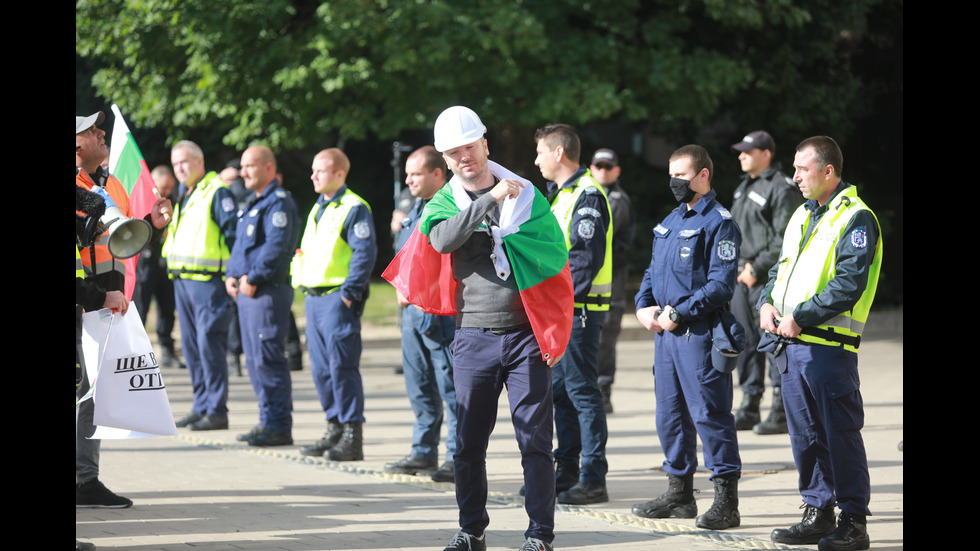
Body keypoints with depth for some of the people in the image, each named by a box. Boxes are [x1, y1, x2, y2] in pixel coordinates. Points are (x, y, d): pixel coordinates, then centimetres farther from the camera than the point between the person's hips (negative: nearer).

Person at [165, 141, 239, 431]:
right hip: (182, 278, 9)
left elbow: (233, 231, -13)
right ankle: (202, 405, 17)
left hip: (208, 279, -9)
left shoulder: (217, 192, -9)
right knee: (191, 344, 10)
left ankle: (217, 411, -7)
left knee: (209, 344, -10)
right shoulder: (184, 197, 19)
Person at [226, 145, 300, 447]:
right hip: (246, 290, 10)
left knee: (268, 359, -10)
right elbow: (240, 243, 26)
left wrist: (253, 279, -18)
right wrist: (231, 275, 11)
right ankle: (268, 422, 18)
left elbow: (276, 246, -21)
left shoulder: (278, 203, -11)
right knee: (254, 359, 12)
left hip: (268, 290, -10)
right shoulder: (253, 204, 20)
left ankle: (279, 427, -7)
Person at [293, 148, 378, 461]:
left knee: (342, 366, -9)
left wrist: (350, 292, -19)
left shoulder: (354, 209, -9)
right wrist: (302, 284, 16)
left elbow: (365, 252, -16)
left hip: (338, 298, -9)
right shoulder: (317, 209, 19)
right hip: (313, 296, 9)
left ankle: (352, 437, -7)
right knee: (322, 368, 10)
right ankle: (335, 430, 17)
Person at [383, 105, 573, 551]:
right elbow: (443, 238, -18)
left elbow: (556, 255, 8)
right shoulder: (444, 204, 6)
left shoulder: (525, 194, 6)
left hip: (525, 334, -1)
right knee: (469, 442, 5)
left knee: (535, 440, -3)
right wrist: (490, 200, -24)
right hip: (474, 336, 1)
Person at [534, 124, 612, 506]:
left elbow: (587, 258, -21)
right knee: (560, 389, 13)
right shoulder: (559, 194, 18)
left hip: (579, 308, -10)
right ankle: (567, 471, 21)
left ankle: (593, 479, -7)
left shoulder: (586, 195, -13)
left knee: (581, 390, -8)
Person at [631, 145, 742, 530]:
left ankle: (726, 503, -7)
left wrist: (678, 314, -18)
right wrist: (644, 306, 3)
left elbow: (721, 285, -16)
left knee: (709, 414, -9)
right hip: (666, 331, 9)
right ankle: (679, 494, 24)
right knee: (670, 413, 13)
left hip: (699, 333, -9)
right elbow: (654, 271, 23)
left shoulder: (718, 223, -9)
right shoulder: (671, 221, 18)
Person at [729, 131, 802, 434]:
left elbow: (785, 239, -15)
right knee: (746, 343, 10)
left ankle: (781, 413, -5)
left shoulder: (782, 189, -10)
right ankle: (749, 408, 16)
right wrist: (740, 266, 9)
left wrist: (758, 268, -17)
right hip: (742, 277, 9)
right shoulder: (745, 187, 18)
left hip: (768, 279, -9)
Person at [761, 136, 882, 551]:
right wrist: (768, 303, 3)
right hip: (791, 345, 8)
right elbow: (783, 267, 23)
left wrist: (800, 318, -18)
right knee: (805, 433, 12)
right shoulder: (803, 216, 18)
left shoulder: (855, 218, -10)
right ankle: (818, 513, 20)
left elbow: (849, 285, -18)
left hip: (829, 345, -8)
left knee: (840, 435, -5)